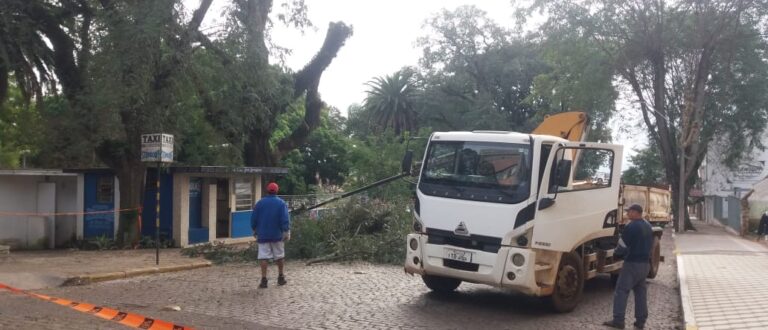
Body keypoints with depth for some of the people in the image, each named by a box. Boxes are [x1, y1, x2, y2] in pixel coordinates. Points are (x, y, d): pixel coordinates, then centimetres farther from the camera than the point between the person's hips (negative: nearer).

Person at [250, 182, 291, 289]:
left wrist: (255, 231, 19)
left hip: (263, 235, 1)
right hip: (277, 235, 0)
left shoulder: (260, 203, 2)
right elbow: (285, 220, -10)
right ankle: (281, 278, 19)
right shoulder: (281, 203, -4)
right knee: (280, 256, 12)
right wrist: (287, 233, -6)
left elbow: (253, 219, 6)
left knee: (264, 256, -1)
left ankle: (264, 280, -8)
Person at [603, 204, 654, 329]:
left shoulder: (631, 227, -17)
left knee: (621, 291, -6)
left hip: (632, 263, -9)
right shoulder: (648, 226, 12)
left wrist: (616, 253, 6)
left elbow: (622, 245, -13)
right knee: (641, 292, 12)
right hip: (645, 263, 9)